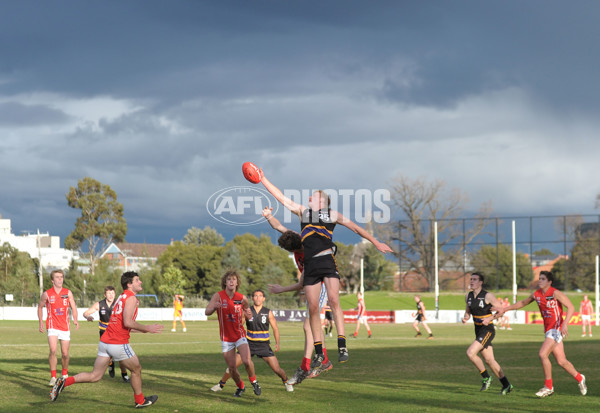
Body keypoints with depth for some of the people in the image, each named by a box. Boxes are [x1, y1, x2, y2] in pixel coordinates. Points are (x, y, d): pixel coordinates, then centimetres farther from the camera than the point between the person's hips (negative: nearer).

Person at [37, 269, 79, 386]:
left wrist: (75, 320, -8)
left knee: (65, 354, 5)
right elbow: (40, 307, 14)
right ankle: (53, 377, -13)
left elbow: (73, 307, 9)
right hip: (52, 326, -2)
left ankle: (65, 374, 30)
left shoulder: (68, 293, 4)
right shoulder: (47, 294, 0)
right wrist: (41, 323, 7)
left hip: (65, 327, 2)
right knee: (53, 350, -20)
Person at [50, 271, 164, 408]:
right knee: (136, 370, 13)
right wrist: (147, 328, -10)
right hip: (119, 344, -8)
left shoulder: (122, 297, 20)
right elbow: (127, 322, -21)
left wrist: (145, 329, 21)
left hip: (105, 341, 8)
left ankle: (65, 382, -5)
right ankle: (140, 401, 27)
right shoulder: (131, 298, -9)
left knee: (94, 376, 7)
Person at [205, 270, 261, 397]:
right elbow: (206, 312, -18)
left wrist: (248, 314, -14)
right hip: (226, 338, 0)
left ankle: (253, 381, 7)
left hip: (240, 335, 0)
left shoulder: (242, 298, -3)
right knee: (232, 368, 2)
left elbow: (248, 316, 12)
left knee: (247, 361, -21)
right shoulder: (218, 296, -8)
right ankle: (240, 387, 29)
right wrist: (214, 307, -41)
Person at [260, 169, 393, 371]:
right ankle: (319, 353, 3)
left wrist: (376, 243, 20)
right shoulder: (303, 211, 21)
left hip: (327, 261, -2)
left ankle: (342, 346, -22)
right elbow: (281, 197, 21)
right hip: (310, 264, 2)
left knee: (333, 300, -19)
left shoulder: (332, 214, 16)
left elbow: (355, 228, 21)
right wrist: (263, 180, 18)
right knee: (313, 308, -2)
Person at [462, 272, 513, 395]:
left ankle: (486, 378, -3)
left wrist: (490, 318, -20)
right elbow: (468, 311, 21)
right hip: (478, 330, 7)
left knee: (470, 353, -20)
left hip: (487, 330, -7)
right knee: (489, 360, 8)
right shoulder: (468, 296, 7)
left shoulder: (488, 296, -12)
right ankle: (506, 385, 18)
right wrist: (465, 318, 0)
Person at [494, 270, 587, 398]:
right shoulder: (536, 294, 8)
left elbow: (571, 307, -16)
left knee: (543, 354, -16)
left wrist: (565, 324, -28)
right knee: (561, 361, 9)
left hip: (556, 329, -7)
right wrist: (505, 309, 24)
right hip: (548, 329, 7)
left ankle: (548, 386, -5)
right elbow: (523, 303, 25)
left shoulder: (555, 293, -12)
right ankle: (579, 378, 31)